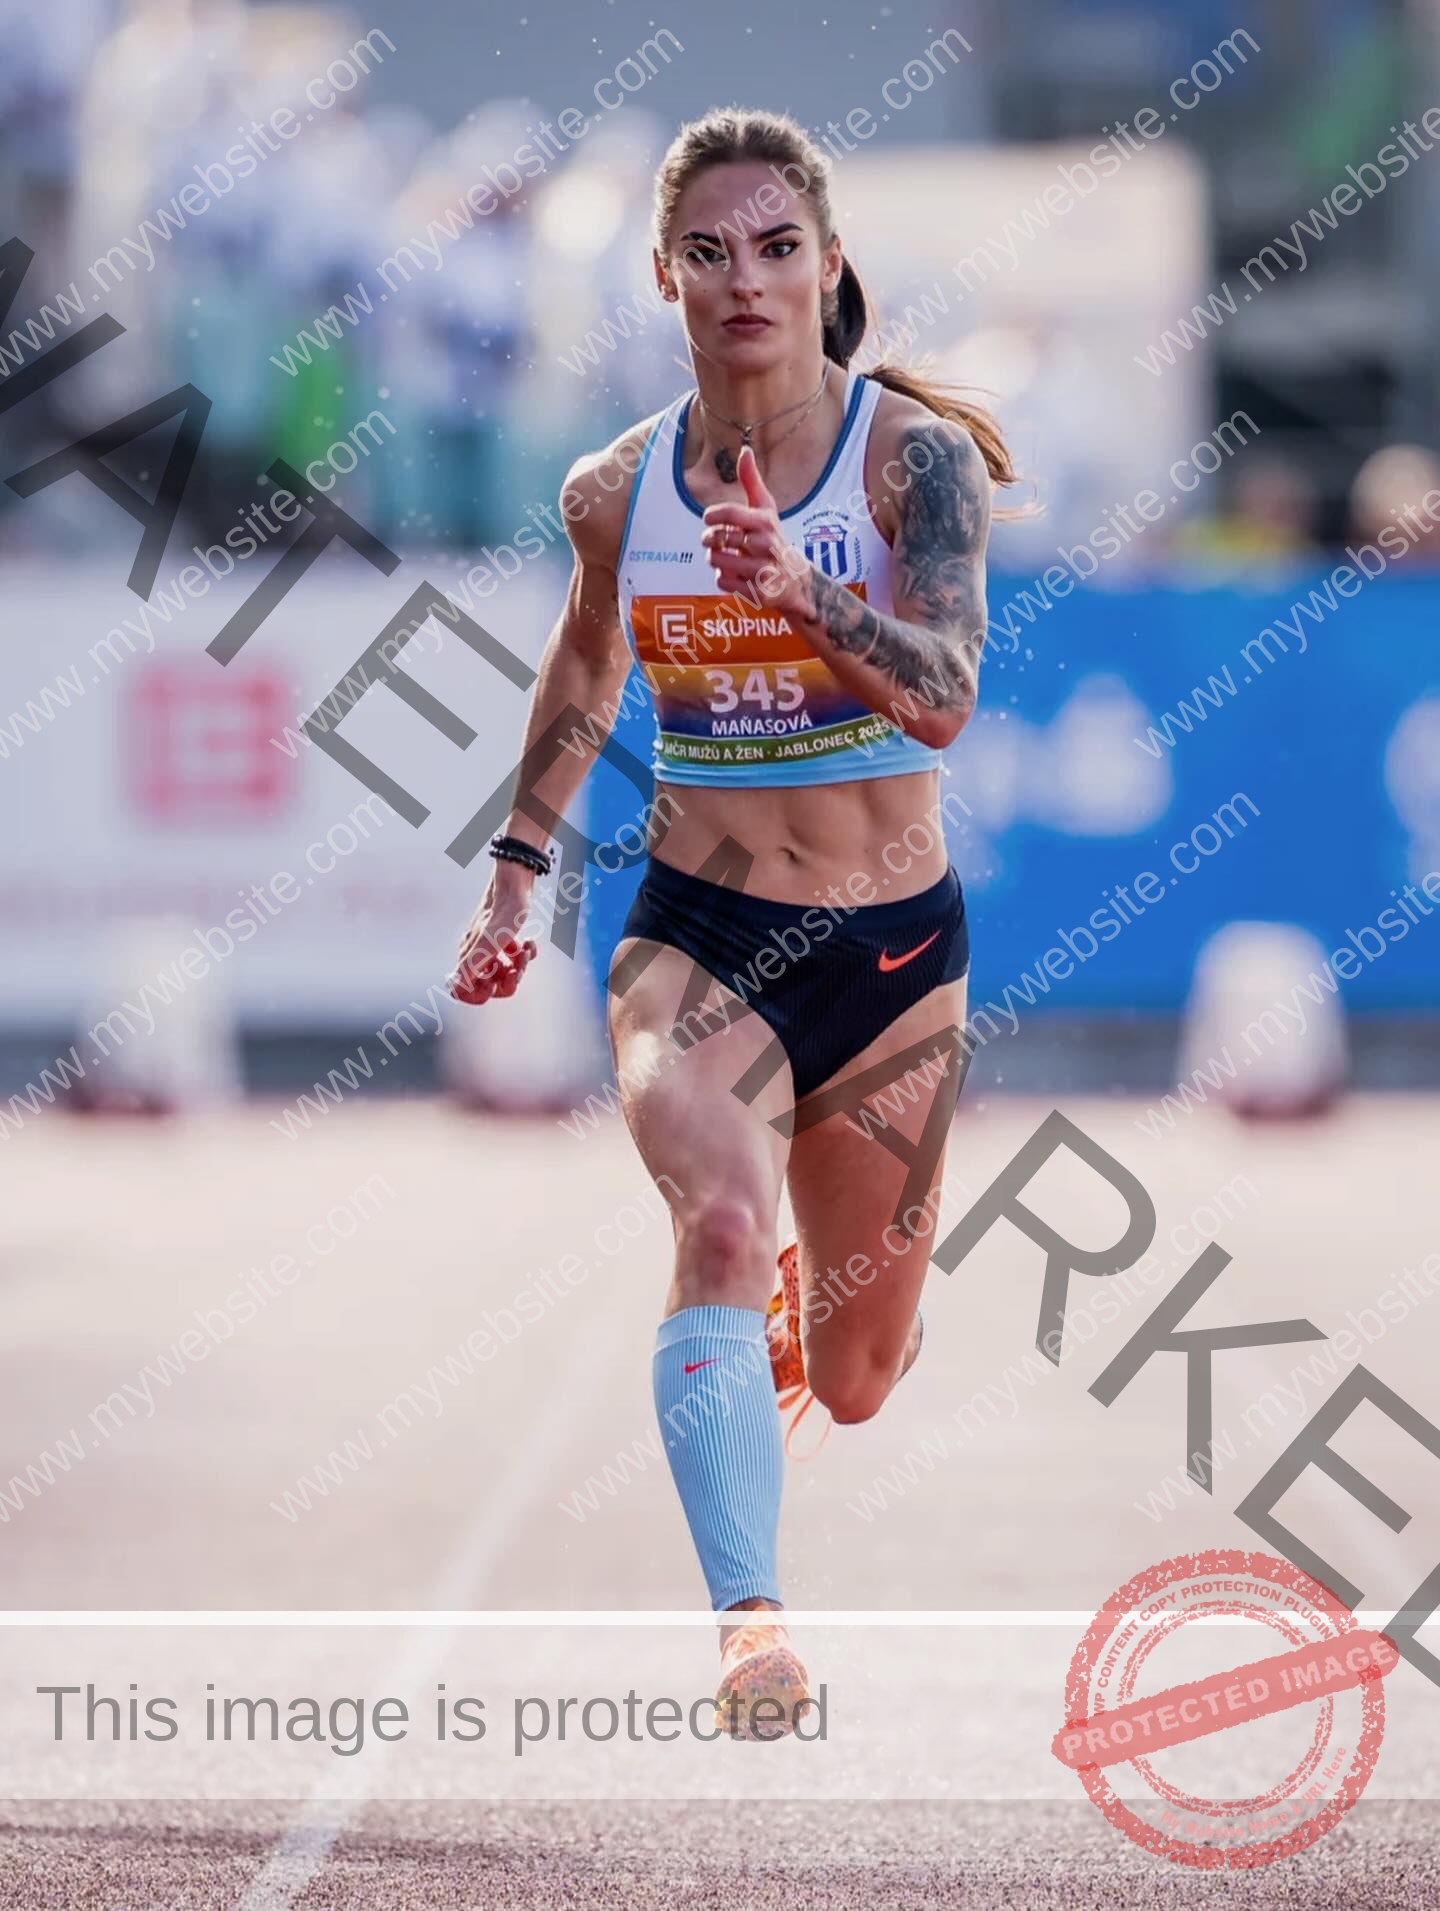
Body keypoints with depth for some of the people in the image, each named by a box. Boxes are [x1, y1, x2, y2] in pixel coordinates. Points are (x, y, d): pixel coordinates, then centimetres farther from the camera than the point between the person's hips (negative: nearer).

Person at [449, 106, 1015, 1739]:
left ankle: (805, 1296, 51)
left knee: (854, 1384, 13)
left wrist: (798, 588, -41)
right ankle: (747, 1626, -38)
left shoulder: (917, 455, -12)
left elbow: (944, 699, -26)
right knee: (722, 1225, -31)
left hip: (895, 949, 0)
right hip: (695, 941, 0)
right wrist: (517, 863, 16)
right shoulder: (617, 491, -2)